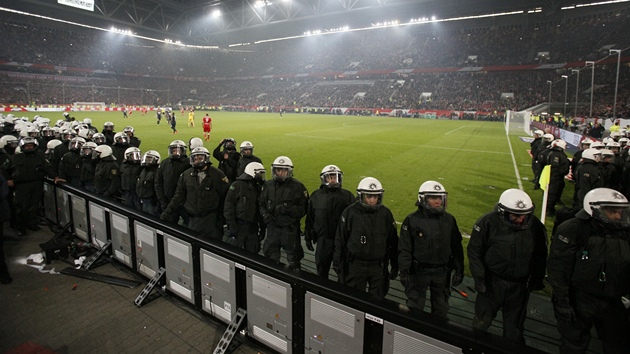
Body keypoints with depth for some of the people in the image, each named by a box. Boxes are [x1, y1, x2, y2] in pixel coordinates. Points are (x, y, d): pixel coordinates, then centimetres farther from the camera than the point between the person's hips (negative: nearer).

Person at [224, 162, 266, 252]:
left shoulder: (257, 188, 11)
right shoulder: (237, 185, -10)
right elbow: (228, 205, -13)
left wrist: (262, 227, 14)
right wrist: (231, 225, -16)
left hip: (253, 227, 6)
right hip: (239, 225, -6)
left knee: (253, 251, 9)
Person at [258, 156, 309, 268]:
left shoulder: (297, 186, -12)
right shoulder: (268, 185, 2)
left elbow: (303, 208, -12)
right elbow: (261, 203, 11)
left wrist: (288, 209, -26)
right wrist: (264, 213, -8)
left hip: (290, 229, -4)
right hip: (272, 227, 5)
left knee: (293, 258, 11)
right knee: (271, 255, 22)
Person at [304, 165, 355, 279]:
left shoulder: (347, 196, -5)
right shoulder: (316, 196, 1)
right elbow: (309, 218, 6)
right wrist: (308, 237, 7)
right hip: (323, 239, 2)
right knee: (321, 270, 15)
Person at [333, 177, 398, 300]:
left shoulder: (385, 213, -3)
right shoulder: (350, 212, -9)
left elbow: (393, 241, 5)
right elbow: (340, 239, -2)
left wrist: (395, 265, 7)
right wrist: (337, 262, 0)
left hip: (379, 266, 2)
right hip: (355, 265, -1)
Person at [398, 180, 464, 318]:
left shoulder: (449, 220, -2)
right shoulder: (412, 220, -12)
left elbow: (456, 246, 6)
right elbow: (404, 249, -9)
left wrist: (459, 270, 4)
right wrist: (404, 272, -11)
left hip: (442, 272, 3)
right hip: (419, 271, -3)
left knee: (441, 308, 19)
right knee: (415, 307, 12)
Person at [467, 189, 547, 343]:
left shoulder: (535, 226, -9)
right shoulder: (488, 222, -19)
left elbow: (540, 255, 7)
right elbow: (474, 251, -11)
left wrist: (538, 279, 10)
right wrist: (479, 279, -12)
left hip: (520, 285, 2)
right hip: (492, 282, -2)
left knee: (514, 325, 20)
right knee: (482, 321, 15)